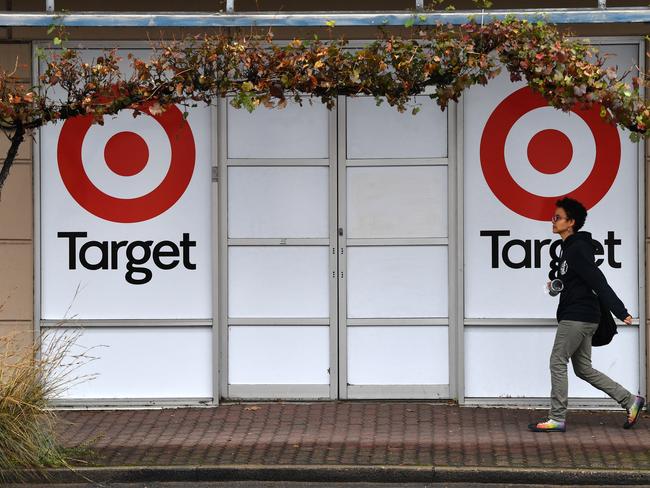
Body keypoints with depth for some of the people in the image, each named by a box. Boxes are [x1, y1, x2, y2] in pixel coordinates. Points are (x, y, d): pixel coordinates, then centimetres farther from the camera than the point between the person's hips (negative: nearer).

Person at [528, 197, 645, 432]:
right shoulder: (570, 248, 16)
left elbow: (598, 282, -22)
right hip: (582, 317, 10)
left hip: (576, 317, -10)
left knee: (557, 363, -6)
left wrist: (620, 312, -26)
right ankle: (630, 401, 14)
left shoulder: (578, 249, -15)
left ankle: (557, 419, -2)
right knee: (583, 368, 12)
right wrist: (558, 285, 14)